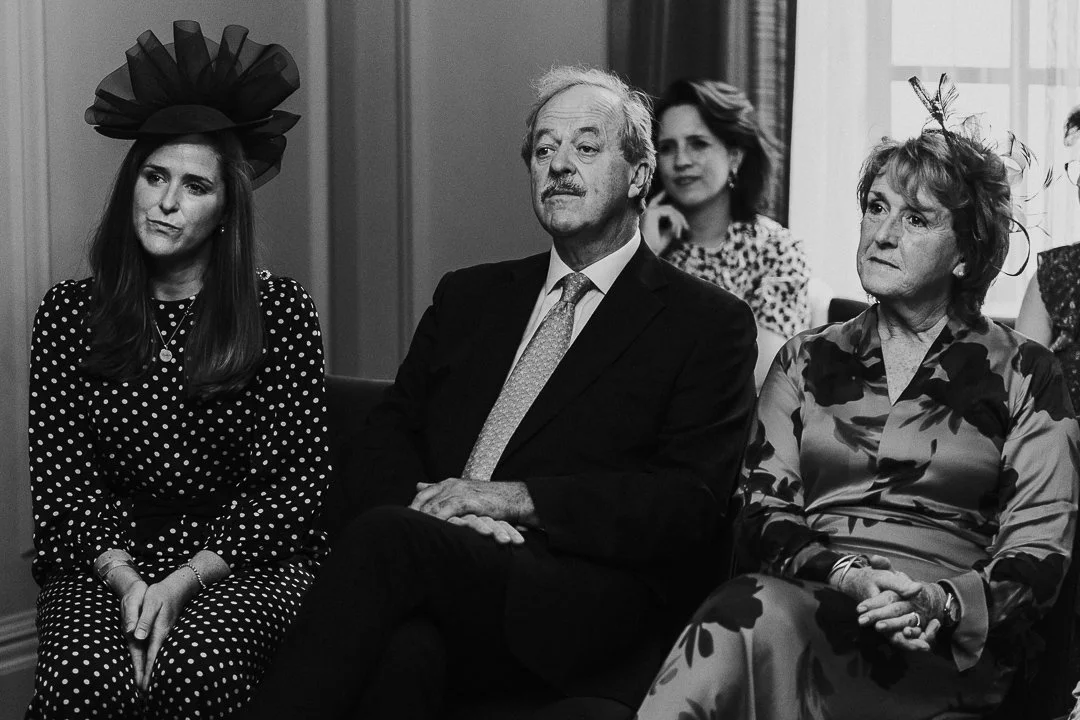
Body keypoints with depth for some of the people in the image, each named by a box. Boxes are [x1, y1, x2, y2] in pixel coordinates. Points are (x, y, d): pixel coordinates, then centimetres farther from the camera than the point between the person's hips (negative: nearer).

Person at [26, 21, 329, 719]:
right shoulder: (70, 313, 7)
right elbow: (62, 471, 4)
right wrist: (126, 579, -13)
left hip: (246, 561, -1)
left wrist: (181, 583, -13)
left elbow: (292, 482, -3)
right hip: (106, 561, 1)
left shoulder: (282, 312, 1)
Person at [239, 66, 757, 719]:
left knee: (385, 541, -32)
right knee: (403, 647, -35)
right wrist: (427, 505, -6)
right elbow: (391, 432, 18)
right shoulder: (470, 296, 26)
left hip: (577, 611, -3)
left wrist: (513, 498, -11)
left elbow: (690, 502, -2)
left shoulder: (708, 323, 10)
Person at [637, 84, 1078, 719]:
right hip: (810, 599, 2)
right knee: (752, 612, -37)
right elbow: (764, 511, 8)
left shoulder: (1020, 374, 10)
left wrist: (943, 601, -18)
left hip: (945, 655, -2)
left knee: (755, 617, -34)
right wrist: (846, 576, -14)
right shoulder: (808, 360, 19)